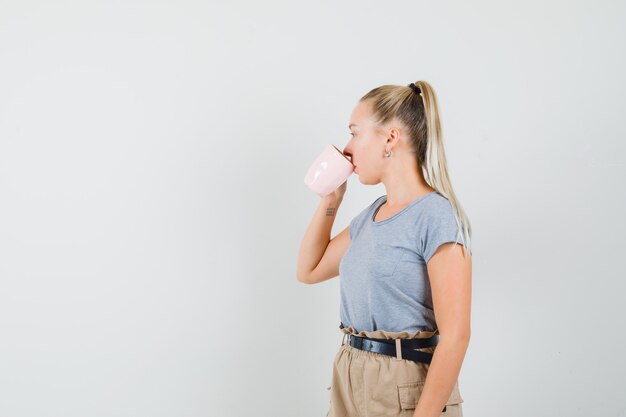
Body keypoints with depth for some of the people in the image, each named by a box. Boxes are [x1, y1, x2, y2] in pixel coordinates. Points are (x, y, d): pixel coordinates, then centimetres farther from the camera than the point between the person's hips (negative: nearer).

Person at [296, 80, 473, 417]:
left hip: (406, 389, -7)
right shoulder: (370, 215, 9)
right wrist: (330, 198, 10)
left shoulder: (436, 216, -15)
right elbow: (309, 270, 20)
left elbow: (455, 335, -19)